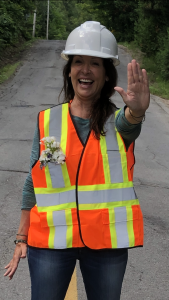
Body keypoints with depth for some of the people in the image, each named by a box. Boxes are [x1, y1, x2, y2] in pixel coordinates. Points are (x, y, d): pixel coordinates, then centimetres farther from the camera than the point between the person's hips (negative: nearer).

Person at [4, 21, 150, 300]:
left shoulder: (118, 121, -1)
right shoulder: (47, 121, 1)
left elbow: (128, 122, -27)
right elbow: (33, 183, 5)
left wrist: (136, 110, -50)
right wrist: (21, 238, 4)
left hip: (106, 241, 0)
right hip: (50, 239, 0)